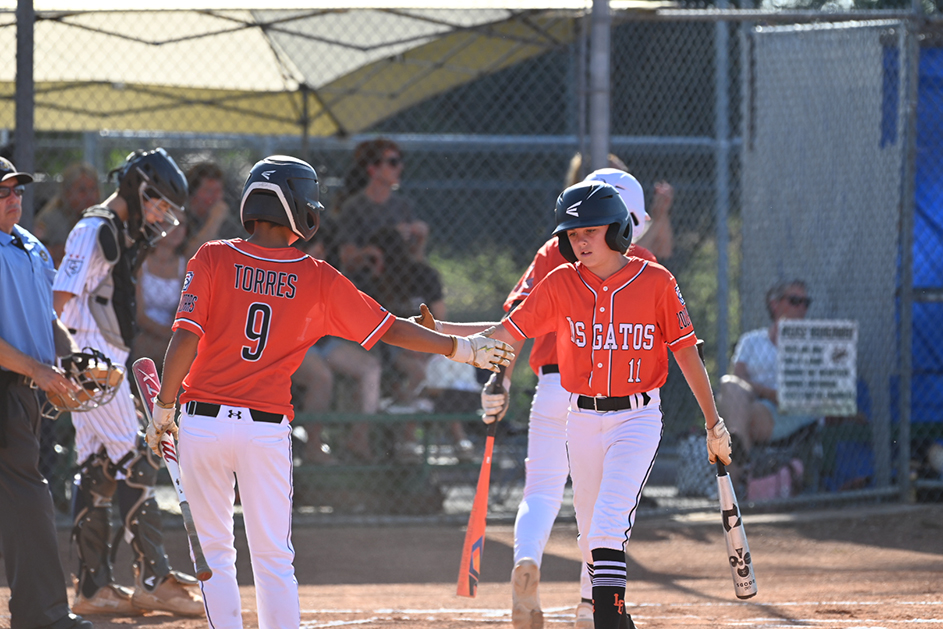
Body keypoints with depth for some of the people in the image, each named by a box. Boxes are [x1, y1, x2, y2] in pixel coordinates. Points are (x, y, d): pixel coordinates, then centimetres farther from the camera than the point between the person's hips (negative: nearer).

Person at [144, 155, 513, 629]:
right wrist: (461, 349, 16)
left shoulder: (213, 259, -3)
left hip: (203, 422, 0)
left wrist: (163, 408, 1)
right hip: (267, 426, 0)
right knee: (273, 559, 8)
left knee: (214, 553, 8)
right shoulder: (317, 279, 0)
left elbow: (185, 340, -9)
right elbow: (389, 329, 5)